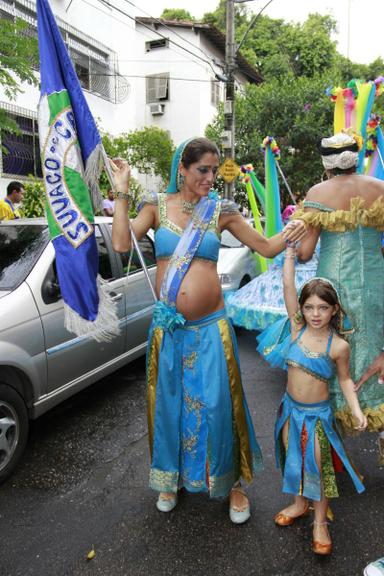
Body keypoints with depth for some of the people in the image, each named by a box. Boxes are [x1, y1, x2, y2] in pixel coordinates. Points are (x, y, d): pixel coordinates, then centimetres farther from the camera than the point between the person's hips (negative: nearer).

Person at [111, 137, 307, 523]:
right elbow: (121, 243, -11)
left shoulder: (220, 210, 2)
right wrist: (121, 192, -11)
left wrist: (287, 236, -14)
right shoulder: (158, 205, 2)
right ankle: (172, 478, 39)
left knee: (217, 405, 5)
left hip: (210, 327, 0)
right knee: (169, 403, 14)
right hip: (168, 327, 1)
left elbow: (265, 247, 5)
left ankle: (231, 482, 31)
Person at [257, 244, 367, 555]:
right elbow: (288, 287, -18)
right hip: (290, 408, 3)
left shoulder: (339, 346, -16)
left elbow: (345, 379, -2)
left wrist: (357, 410, -13)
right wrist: (291, 249, -23)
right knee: (293, 459, 19)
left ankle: (320, 522, 28)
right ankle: (299, 504, 43)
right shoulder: (297, 327, -11)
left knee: (318, 465, 7)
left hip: (317, 413, -3)